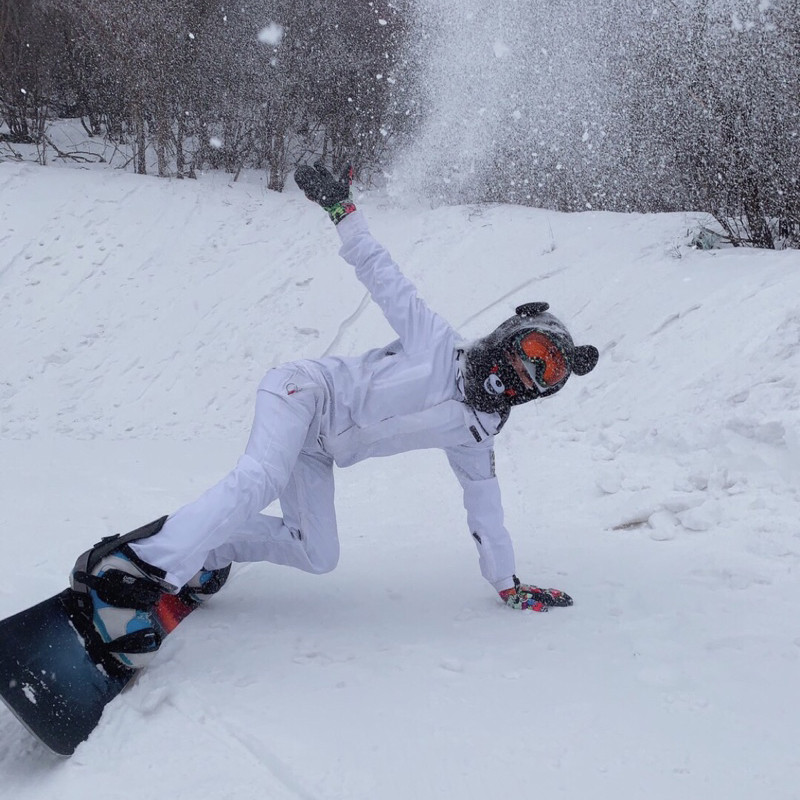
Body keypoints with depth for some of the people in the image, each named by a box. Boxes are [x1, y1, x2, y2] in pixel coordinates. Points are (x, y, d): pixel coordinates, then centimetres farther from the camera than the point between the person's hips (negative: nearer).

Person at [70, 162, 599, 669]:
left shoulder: (474, 434, 8)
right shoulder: (437, 342, -8)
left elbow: (486, 508, 15)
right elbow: (384, 276, -6)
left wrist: (508, 584, 16)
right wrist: (343, 209, -13)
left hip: (315, 451, 7)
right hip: (307, 392, -7)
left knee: (318, 556, -6)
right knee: (258, 481, -35)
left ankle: (204, 549, 5)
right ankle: (138, 566, -42)